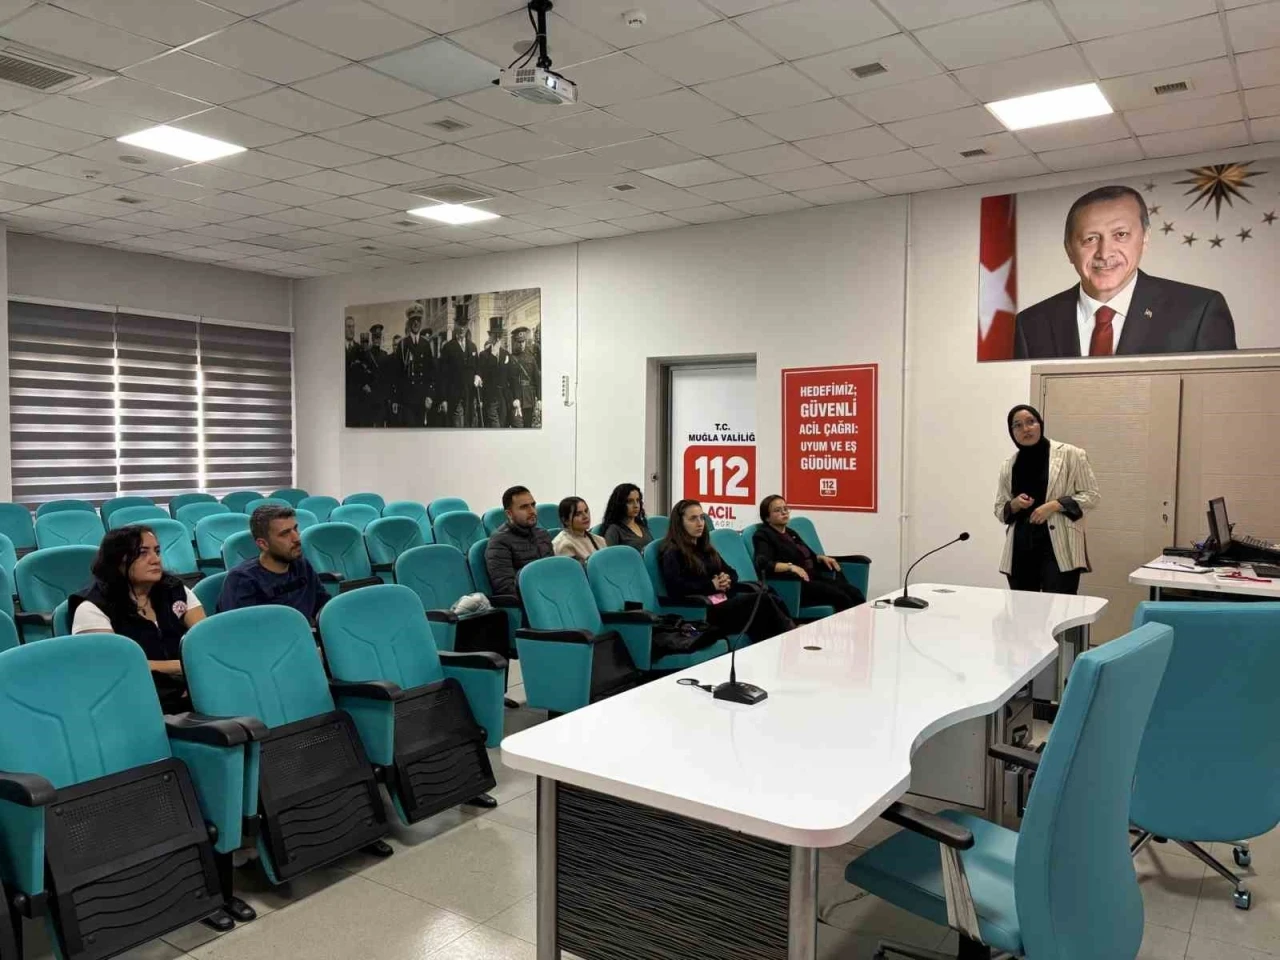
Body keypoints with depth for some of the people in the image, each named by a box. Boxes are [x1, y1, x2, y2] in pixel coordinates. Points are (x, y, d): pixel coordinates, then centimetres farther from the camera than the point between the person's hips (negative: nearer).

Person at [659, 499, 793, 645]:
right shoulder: (672, 553, 0)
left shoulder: (705, 549, 25)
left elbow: (732, 573, 25)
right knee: (762, 600, -28)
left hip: (726, 601, 7)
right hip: (704, 610, -7)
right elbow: (676, 588, -15)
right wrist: (712, 585, -12)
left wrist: (727, 579, 0)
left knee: (772, 599, -23)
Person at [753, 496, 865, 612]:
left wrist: (821, 558, 11)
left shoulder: (790, 533, 22)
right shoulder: (763, 535, -3)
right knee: (839, 597, -27)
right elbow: (763, 563, -21)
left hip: (814, 577, 8)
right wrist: (790, 566, -32)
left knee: (855, 593, -15)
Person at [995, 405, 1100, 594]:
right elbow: (999, 510, 16)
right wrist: (1014, 505, -6)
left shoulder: (1070, 454, 0)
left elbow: (1091, 495, 0)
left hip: (1059, 549, -4)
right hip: (1021, 551, 4)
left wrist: (1055, 505, -13)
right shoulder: (1008, 466, 11)